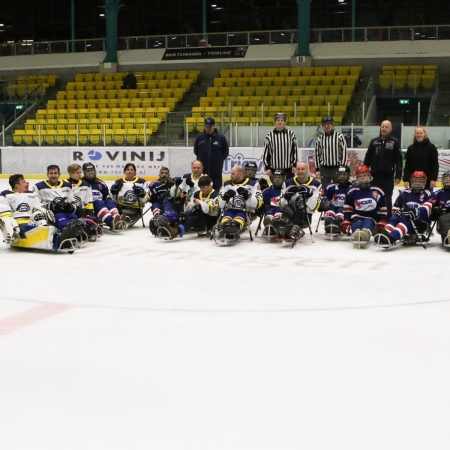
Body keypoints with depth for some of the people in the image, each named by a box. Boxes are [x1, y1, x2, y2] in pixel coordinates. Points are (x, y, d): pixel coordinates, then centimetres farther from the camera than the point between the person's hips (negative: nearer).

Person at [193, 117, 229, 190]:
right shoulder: (199, 137, 0)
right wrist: (202, 159, 9)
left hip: (216, 171, -1)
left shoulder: (221, 138, -4)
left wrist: (219, 161, 4)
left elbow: (226, 152, 7)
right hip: (202, 170, 1)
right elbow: (196, 151, 14)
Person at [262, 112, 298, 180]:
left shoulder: (291, 134, 2)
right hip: (274, 170, 0)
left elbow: (295, 150, 5)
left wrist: (294, 165, 2)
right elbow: (266, 152, 5)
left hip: (288, 169, 0)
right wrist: (267, 168, 1)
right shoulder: (270, 136, 1)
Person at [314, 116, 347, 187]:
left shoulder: (339, 136, -3)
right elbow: (317, 154, 11)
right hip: (324, 169, 3)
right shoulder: (319, 139, 7)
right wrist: (317, 169, 7)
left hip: (337, 168, -3)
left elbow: (344, 152, -4)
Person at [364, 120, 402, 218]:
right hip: (375, 177, 3)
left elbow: (399, 160, -3)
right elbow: (367, 159, 9)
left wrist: (398, 176, -7)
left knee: (387, 200, 5)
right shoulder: (374, 141, 7)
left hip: (388, 177, -2)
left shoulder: (395, 142, -1)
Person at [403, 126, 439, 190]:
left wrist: (434, 179, -10)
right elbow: (407, 165, 4)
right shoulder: (411, 148, 6)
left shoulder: (431, 147, 0)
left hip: (427, 181, -2)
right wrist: (406, 179, -3)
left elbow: (435, 164, -2)